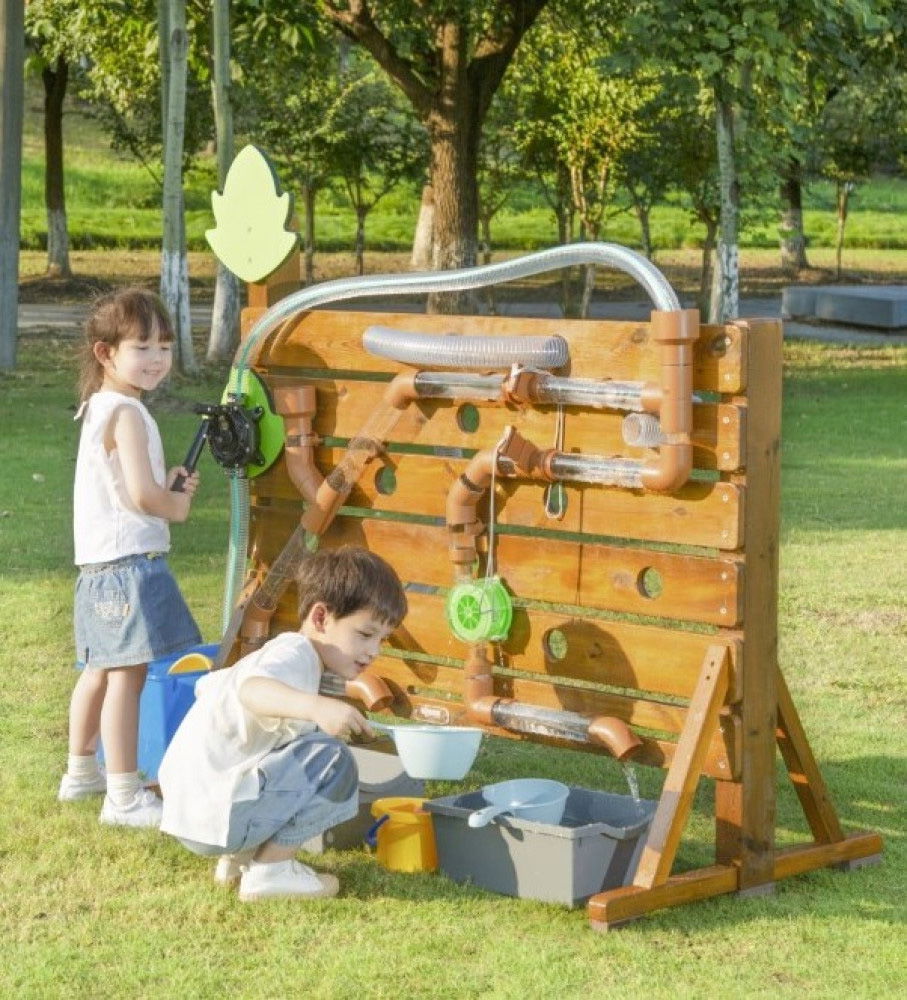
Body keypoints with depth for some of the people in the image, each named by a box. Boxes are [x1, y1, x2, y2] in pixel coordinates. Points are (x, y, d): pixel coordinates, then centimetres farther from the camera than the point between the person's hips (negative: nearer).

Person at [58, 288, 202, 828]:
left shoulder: (98, 408, 13)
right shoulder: (127, 414, -18)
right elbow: (142, 495, -26)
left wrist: (167, 482, 9)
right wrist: (177, 505, -6)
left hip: (100, 562, 11)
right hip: (130, 560, -11)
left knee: (102, 670, 22)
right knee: (128, 674, -8)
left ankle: (82, 772, 36)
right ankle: (124, 798, -6)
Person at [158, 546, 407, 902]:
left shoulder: (278, 652, 20)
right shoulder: (293, 653, -14)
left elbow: (208, 686, 38)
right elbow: (253, 690, -39)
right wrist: (315, 707, -56)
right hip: (211, 816, -11)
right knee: (333, 762, -19)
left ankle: (238, 857, 17)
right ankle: (269, 871, -12)